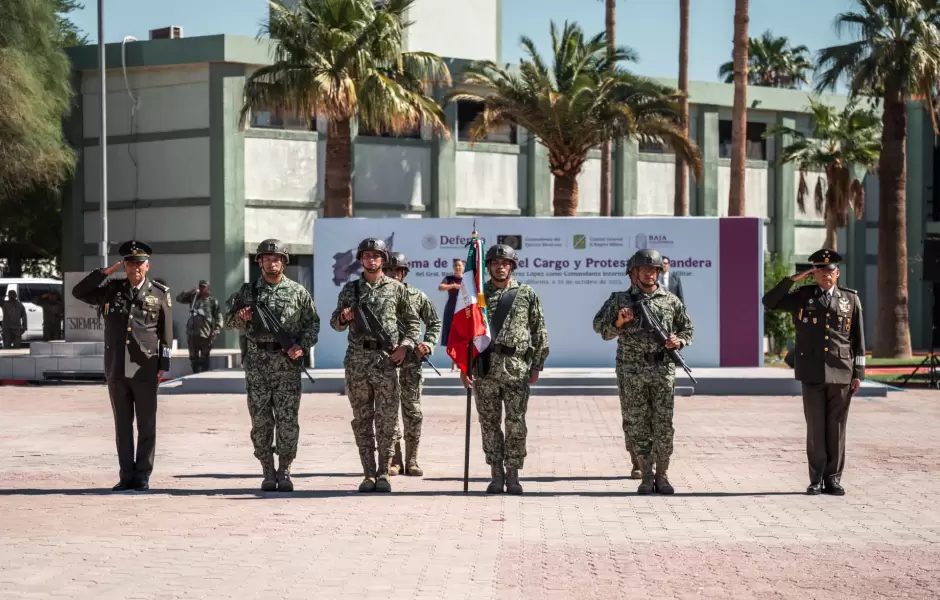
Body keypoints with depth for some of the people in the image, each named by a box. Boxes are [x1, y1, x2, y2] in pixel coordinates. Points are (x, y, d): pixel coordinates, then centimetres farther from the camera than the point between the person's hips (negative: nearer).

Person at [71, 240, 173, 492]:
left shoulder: (160, 294, 2)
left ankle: (142, 476, 9)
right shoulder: (111, 289, 8)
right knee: (122, 424, 7)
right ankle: (127, 475, 13)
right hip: (116, 368, 2)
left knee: (146, 424, 2)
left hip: (145, 369, -2)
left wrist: (163, 365, -2)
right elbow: (79, 292, 5)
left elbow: (166, 332, 3)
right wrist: (105, 273, -4)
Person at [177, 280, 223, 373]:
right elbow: (179, 298, 11)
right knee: (193, 358, 8)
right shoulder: (193, 298, 13)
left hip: (205, 334, -3)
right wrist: (191, 292, 0)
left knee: (204, 358, 0)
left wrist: (217, 330, -13)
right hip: (192, 333, 4)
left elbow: (218, 317, 1)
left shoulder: (212, 301, 5)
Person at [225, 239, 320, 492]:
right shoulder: (248, 290, 9)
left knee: (288, 419, -3)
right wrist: (240, 318, -9)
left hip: (287, 362, -1)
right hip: (257, 362, 1)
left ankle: (284, 472, 4)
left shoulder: (297, 291, 6)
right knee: (260, 420, 3)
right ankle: (268, 473, 9)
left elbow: (312, 323, 8)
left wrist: (302, 346, -8)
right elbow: (229, 321, 13)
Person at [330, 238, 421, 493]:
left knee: (387, 420, -4)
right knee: (362, 420, 4)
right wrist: (343, 318, -6)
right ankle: (369, 474, 8)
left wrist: (405, 346, -5)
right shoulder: (350, 289, 10)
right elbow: (335, 323, 16)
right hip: (357, 359, 2)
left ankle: (383, 473, 3)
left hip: (386, 360, -2)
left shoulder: (396, 288, 6)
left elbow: (413, 321, 10)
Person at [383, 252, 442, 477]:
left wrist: (428, 343, -1)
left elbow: (434, 322, 13)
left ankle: (411, 461, 8)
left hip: (411, 360, 1)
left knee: (413, 411, 1)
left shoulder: (417, 296, 7)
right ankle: (394, 461, 6)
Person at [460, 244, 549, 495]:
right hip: (485, 367, 1)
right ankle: (496, 474, 12)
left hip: (516, 368, -1)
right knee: (489, 423, 4)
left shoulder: (527, 295, 6)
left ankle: (513, 475, 6)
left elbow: (539, 331, 6)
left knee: (516, 424, -3)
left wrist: (537, 365, 1)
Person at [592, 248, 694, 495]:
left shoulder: (671, 300, 10)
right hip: (632, 370, 0)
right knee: (637, 425, 1)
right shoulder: (619, 299, 7)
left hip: (663, 368, 1)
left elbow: (687, 329, 17)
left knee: (663, 424, -2)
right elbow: (600, 327, 5)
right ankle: (646, 477, 9)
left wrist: (679, 341, -4)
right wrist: (619, 322, -13)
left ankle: (662, 476, 7)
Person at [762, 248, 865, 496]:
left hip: (841, 373, 0)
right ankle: (817, 479, 8)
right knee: (815, 428, 2)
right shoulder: (802, 296, 7)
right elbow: (769, 302, -3)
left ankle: (833, 479, 10)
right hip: (812, 373, 0)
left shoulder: (850, 299, 6)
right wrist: (792, 279, -8)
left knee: (836, 427, 3)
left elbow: (858, 338, 7)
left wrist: (858, 373, 2)